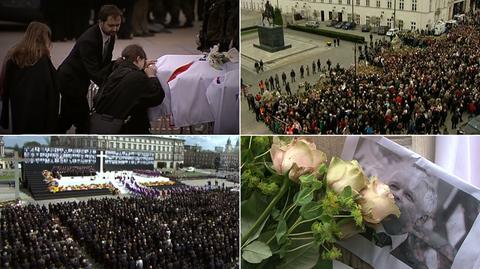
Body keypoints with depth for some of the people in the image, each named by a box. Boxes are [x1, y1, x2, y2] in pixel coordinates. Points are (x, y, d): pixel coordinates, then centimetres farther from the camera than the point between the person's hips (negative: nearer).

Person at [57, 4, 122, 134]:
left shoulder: (110, 35, -4)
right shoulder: (88, 40, -30)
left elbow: (105, 63, 2)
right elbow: (94, 73, -33)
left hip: (80, 80, 9)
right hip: (71, 81, -9)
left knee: (67, 118, 22)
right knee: (83, 121, -6)